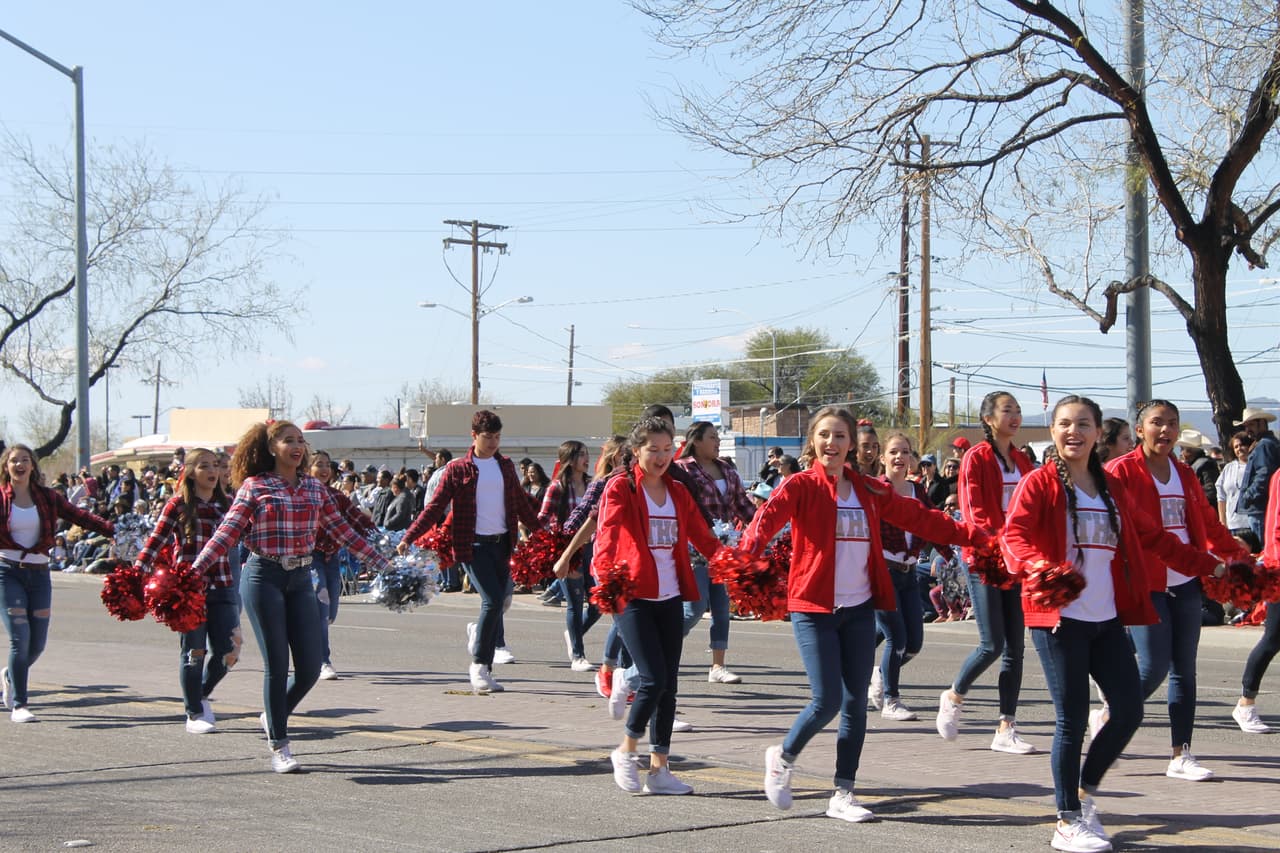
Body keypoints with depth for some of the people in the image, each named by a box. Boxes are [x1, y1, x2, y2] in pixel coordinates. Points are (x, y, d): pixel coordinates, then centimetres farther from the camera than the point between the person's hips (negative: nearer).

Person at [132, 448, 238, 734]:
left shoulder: (227, 504, 10)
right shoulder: (178, 505, -2)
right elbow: (155, 541, -4)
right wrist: (136, 576, -12)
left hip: (222, 588, 4)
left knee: (228, 652, -1)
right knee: (194, 651, 2)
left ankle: (203, 695, 28)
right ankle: (194, 713, 18)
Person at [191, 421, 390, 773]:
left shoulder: (314, 487, 10)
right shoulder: (254, 487, -2)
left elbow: (341, 529, 14)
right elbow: (226, 534, -6)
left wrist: (380, 561, 13)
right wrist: (193, 571, -15)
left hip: (300, 579, 4)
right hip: (263, 577, -4)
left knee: (310, 667, 0)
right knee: (277, 664, -4)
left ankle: (274, 716, 29)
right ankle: (279, 746, 8)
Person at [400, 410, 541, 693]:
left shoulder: (506, 467, 14)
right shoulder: (458, 469, 0)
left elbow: (522, 505, 24)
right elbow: (435, 506, -2)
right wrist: (409, 537, -10)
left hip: (502, 543, 5)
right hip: (474, 545, -5)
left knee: (498, 603, 2)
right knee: (493, 601, -16)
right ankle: (479, 665, -5)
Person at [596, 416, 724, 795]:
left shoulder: (677, 493, 13)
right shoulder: (621, 488, -3)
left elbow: (703, 539, 11)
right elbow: (607, 533, -18)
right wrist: (605, 573, -37)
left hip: (670, 598, 6)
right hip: (633, 596, -5)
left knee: (669, 683, 5)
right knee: (654, 679, -13)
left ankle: (658, 768, 12)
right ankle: (626, 751, 10)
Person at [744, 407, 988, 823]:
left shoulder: (868, 490, 9)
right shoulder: (801, 486, -7)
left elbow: (918, 517, 14)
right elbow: (771, 512, -26)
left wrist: (972, 535, 9)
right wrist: (751, 546, -47)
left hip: (859, 609, 5)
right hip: (814, 609, -5)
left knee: (856, 701, 5)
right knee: (827, 700, -10)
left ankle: (843, 794, 16)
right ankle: (783, 757, 18)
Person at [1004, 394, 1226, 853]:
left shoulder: (1112, 488, 14)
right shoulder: (1039, 484, -3)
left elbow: (1152, 536, 24)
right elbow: (1014, 535, -16)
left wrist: (1207, 565, 24)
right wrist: (1038, 568, -36)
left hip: (1107, 619, 6)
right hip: (1059, 618, -6)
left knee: (1130, 710, 3)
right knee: (1072, 719, -4)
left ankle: (1084, 792, 25)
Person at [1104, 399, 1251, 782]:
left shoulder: (1184, 475, 14)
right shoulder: (1121, 472, -5)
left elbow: (1209, 525, 20)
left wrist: (1240, 556, 12)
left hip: (1186, 584, 6)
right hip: (1145, 584, -6)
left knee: (1184, 668, 6)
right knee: (1154, 667, -11)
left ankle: (1180, 756, 11)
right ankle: (1107, 714, 16)